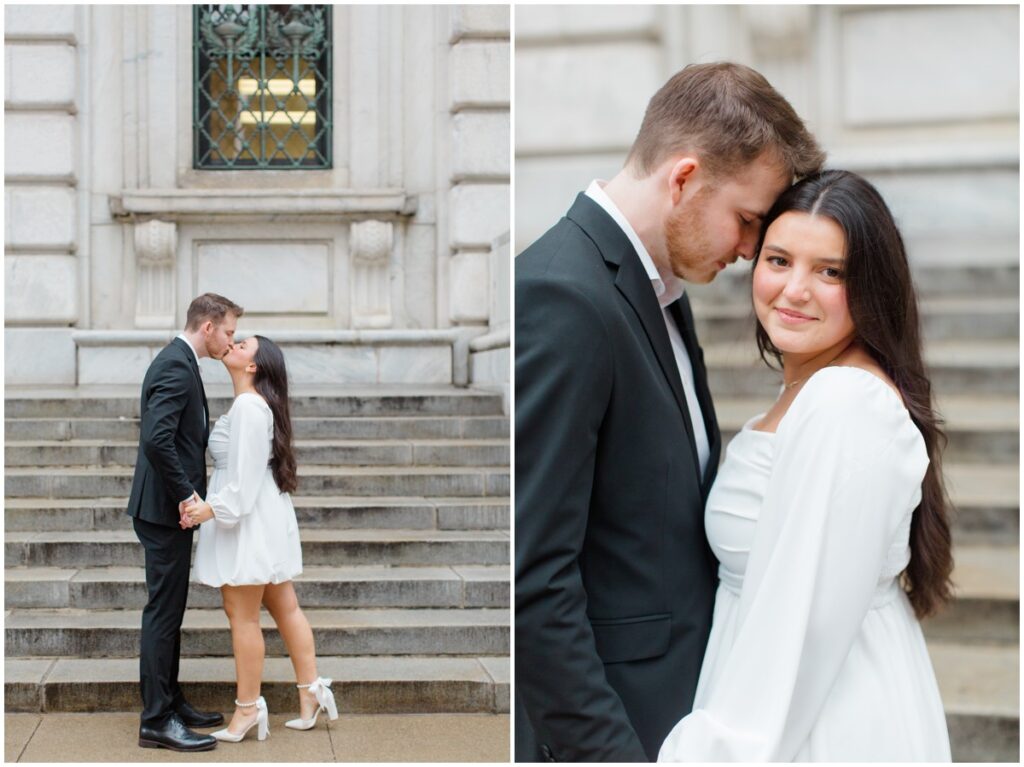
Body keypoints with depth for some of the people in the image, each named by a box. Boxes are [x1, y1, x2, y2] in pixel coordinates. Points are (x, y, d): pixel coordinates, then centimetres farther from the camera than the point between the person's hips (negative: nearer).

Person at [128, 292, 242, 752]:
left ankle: (169, 703, 25)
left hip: (170, 507, 10)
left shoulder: (179, 362, 15)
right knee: (163, 612, -5)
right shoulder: (175, 367, -18)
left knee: (169, 611, 16)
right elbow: (157, 439, -29)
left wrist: (191, 484, 13)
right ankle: (157, 721, -1)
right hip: (165, 509, -10)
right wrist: (185, 492, -21)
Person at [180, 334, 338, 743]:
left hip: (248, 521, -10)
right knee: (285, 607, 11)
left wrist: (213, 508, -23)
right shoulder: (255, 405, 14)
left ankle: (248, 708, 3)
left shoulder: (248, 407, -17)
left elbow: (245, 472, -22)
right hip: (254, 517, 10)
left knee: (242, 616, -3)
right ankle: (311, 690, 15)